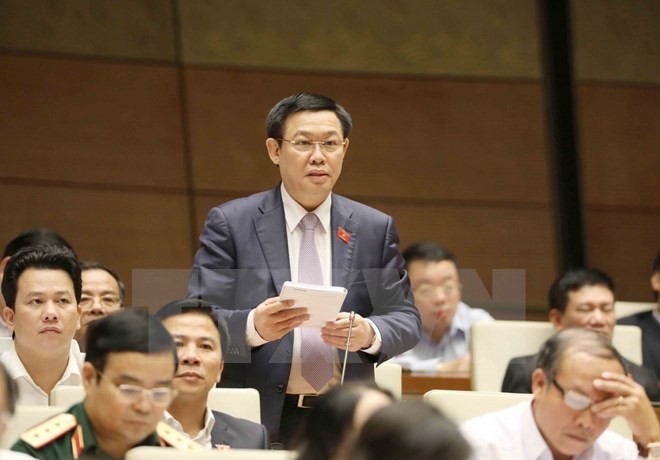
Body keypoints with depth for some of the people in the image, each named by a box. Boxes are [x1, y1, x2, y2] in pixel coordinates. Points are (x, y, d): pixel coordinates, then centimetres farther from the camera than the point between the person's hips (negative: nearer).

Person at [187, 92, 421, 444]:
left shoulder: (375, 229, 10)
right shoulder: (230, 224, 2)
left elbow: (406, 322, 8)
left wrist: (369, 334, -15)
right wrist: (253, 327, -24)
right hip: (259, 420, -2)